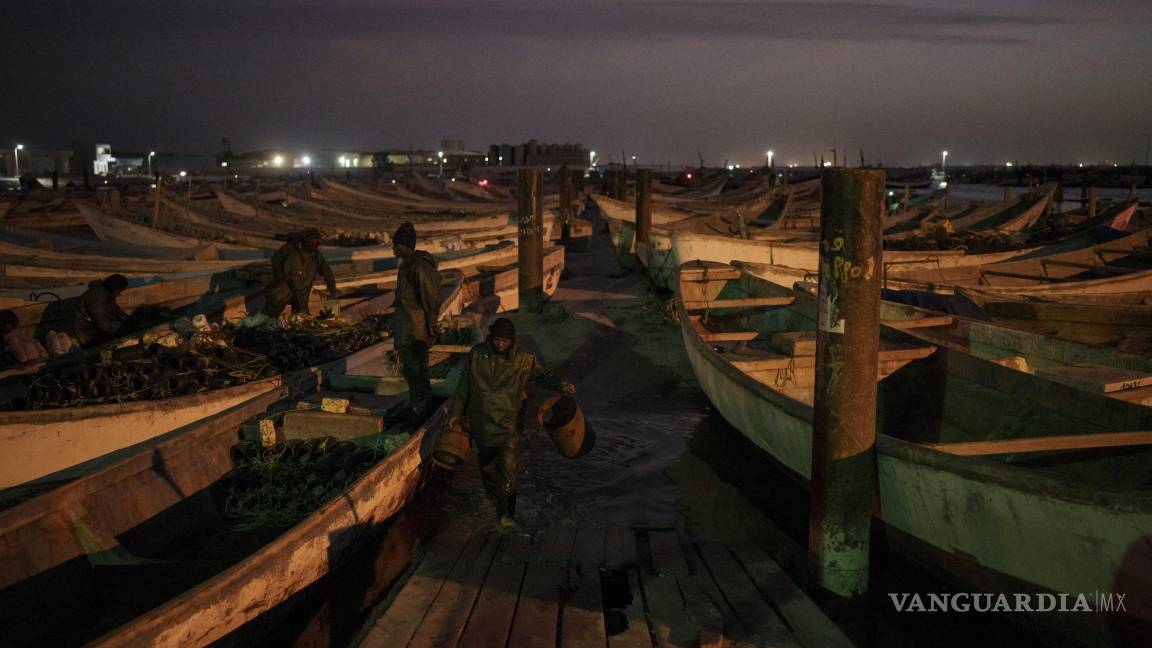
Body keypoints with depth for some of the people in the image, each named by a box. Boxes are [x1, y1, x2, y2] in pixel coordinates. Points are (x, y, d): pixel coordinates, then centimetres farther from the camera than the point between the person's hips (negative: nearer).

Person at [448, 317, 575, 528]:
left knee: (507, 467, -11)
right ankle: (490, 496, 47)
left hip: (507, 423, -2)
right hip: (481, 422, 3)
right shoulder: (477, 354, -6)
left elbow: (541, 375, 7)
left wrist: (560, 384, -12)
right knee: (485, 463, 20)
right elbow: (464, 385, 4)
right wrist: (456, 412, 10)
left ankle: (507, 514, 0)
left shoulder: (523, 360, -8)